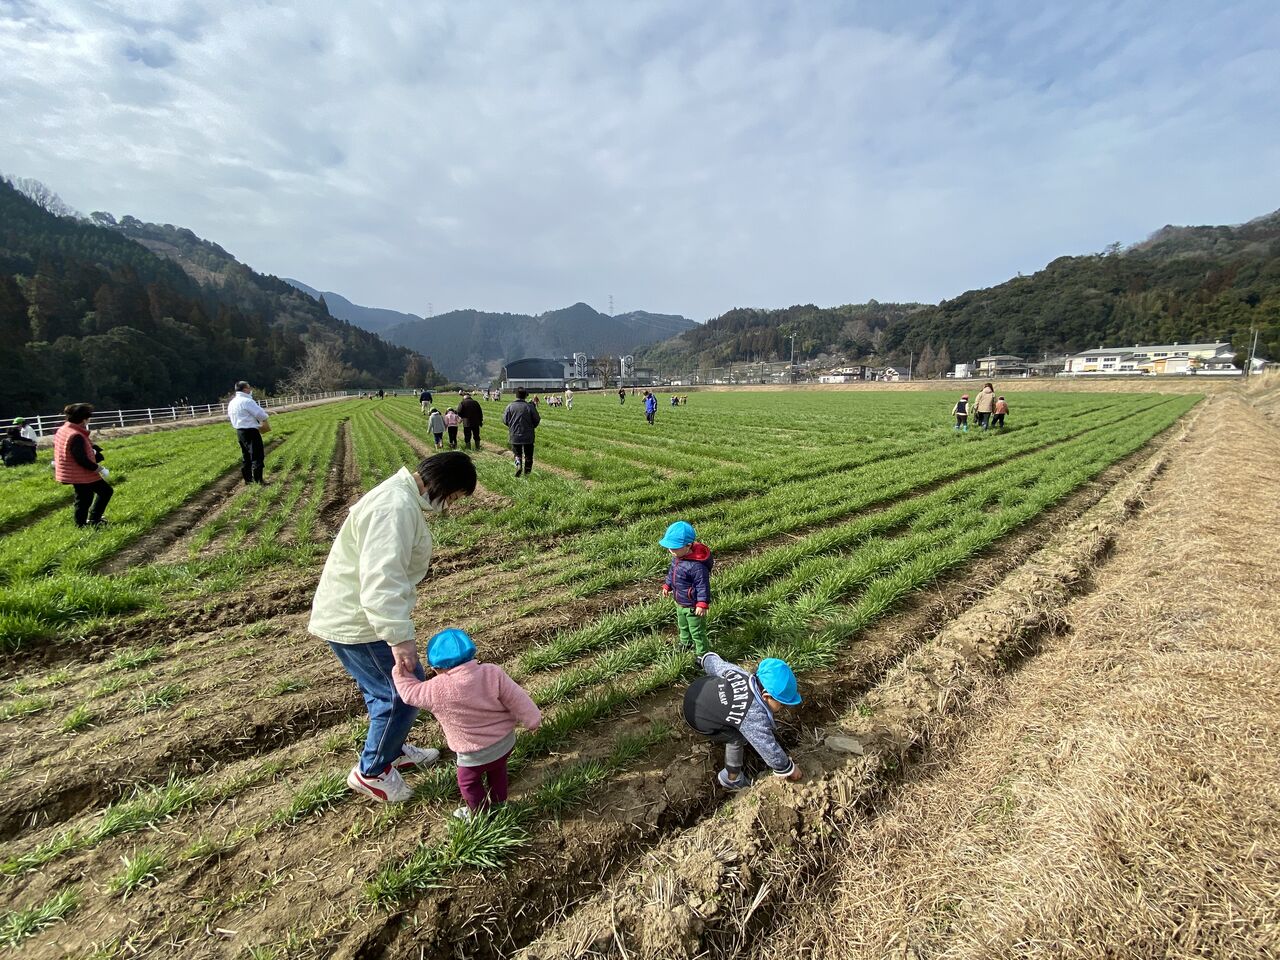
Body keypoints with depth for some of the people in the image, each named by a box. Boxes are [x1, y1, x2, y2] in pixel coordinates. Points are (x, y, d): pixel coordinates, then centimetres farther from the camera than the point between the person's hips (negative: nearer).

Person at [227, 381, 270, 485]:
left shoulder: (232, 403, 13)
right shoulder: (247, 401, -16)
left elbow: (230, 417, 23)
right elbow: (261, 414, -18)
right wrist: (264, 421, 2)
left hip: (239, 431, 9)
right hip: (250, 431, -9)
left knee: (246, 456, 17)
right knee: (257, 456, -6)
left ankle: (247, 479, 22)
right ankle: (258, 480, -9)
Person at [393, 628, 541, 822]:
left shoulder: (436, 691, -23)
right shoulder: (493, 673, -19)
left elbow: (410, 693, -4)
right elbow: (517, 700, -14)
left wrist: (401, 674, 13)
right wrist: (532, 719, 0)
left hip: (476, 753, -3)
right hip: (506, 741, 4)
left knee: (468, 782, 26)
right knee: (497, 771, 32)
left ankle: (479, 814, 43)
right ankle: (499, 803, 50)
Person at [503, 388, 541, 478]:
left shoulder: (510, 406, -7)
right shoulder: (530, 406, -10)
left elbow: (505, 420, -3)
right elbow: (536, 420, -5)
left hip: (515, 435, 1)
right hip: (528, 436, -1)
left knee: (517, 453, 17)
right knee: (528, 455, 13)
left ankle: (518, 464, -9)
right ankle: (527, 472, 17)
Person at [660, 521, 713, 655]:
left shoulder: (697, 566, -35)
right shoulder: (677, 557, -8)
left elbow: (703, 585, -28)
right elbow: (671, 572, 12)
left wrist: (702, 604, -26)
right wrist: (667, 585, 17)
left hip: (693, 606, -9)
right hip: (680, 603, 9)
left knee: (697, 631, 9)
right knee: (682, 626, 31)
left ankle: (702, 653, 28)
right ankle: (686, 644, 55)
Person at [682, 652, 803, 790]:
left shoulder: (740, 673, -16)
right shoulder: (755, 717, -34)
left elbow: (717, 664, 3)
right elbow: (770, 750, -22)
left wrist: (705, 659, 27)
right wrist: (790, 769, -4)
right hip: (698, 718, -8)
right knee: (736, 738, -3)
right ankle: (731, 780, 17)